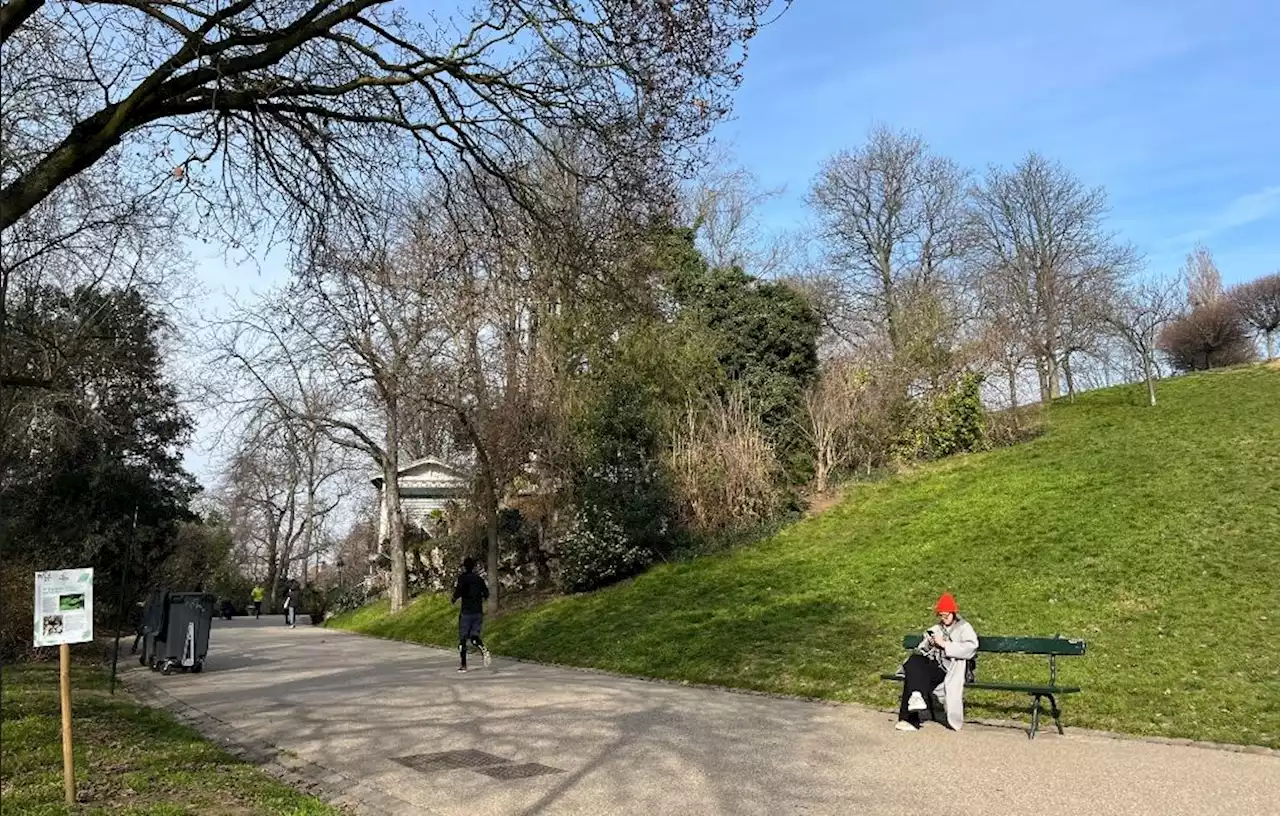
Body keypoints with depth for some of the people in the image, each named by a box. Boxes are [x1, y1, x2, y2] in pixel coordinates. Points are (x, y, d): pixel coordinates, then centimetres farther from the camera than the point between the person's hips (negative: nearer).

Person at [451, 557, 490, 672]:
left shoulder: (463, 578, -5)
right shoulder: (479, 579, 9)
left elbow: (459, 590, -22)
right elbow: (486, 594, 9)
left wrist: (454, 600, -4)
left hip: (466, 612, -4)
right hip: (479, 612, 4)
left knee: (462, 638, 8)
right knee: (474, 636, 11)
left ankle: (463, 665, 9)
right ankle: (483, 650, -20)